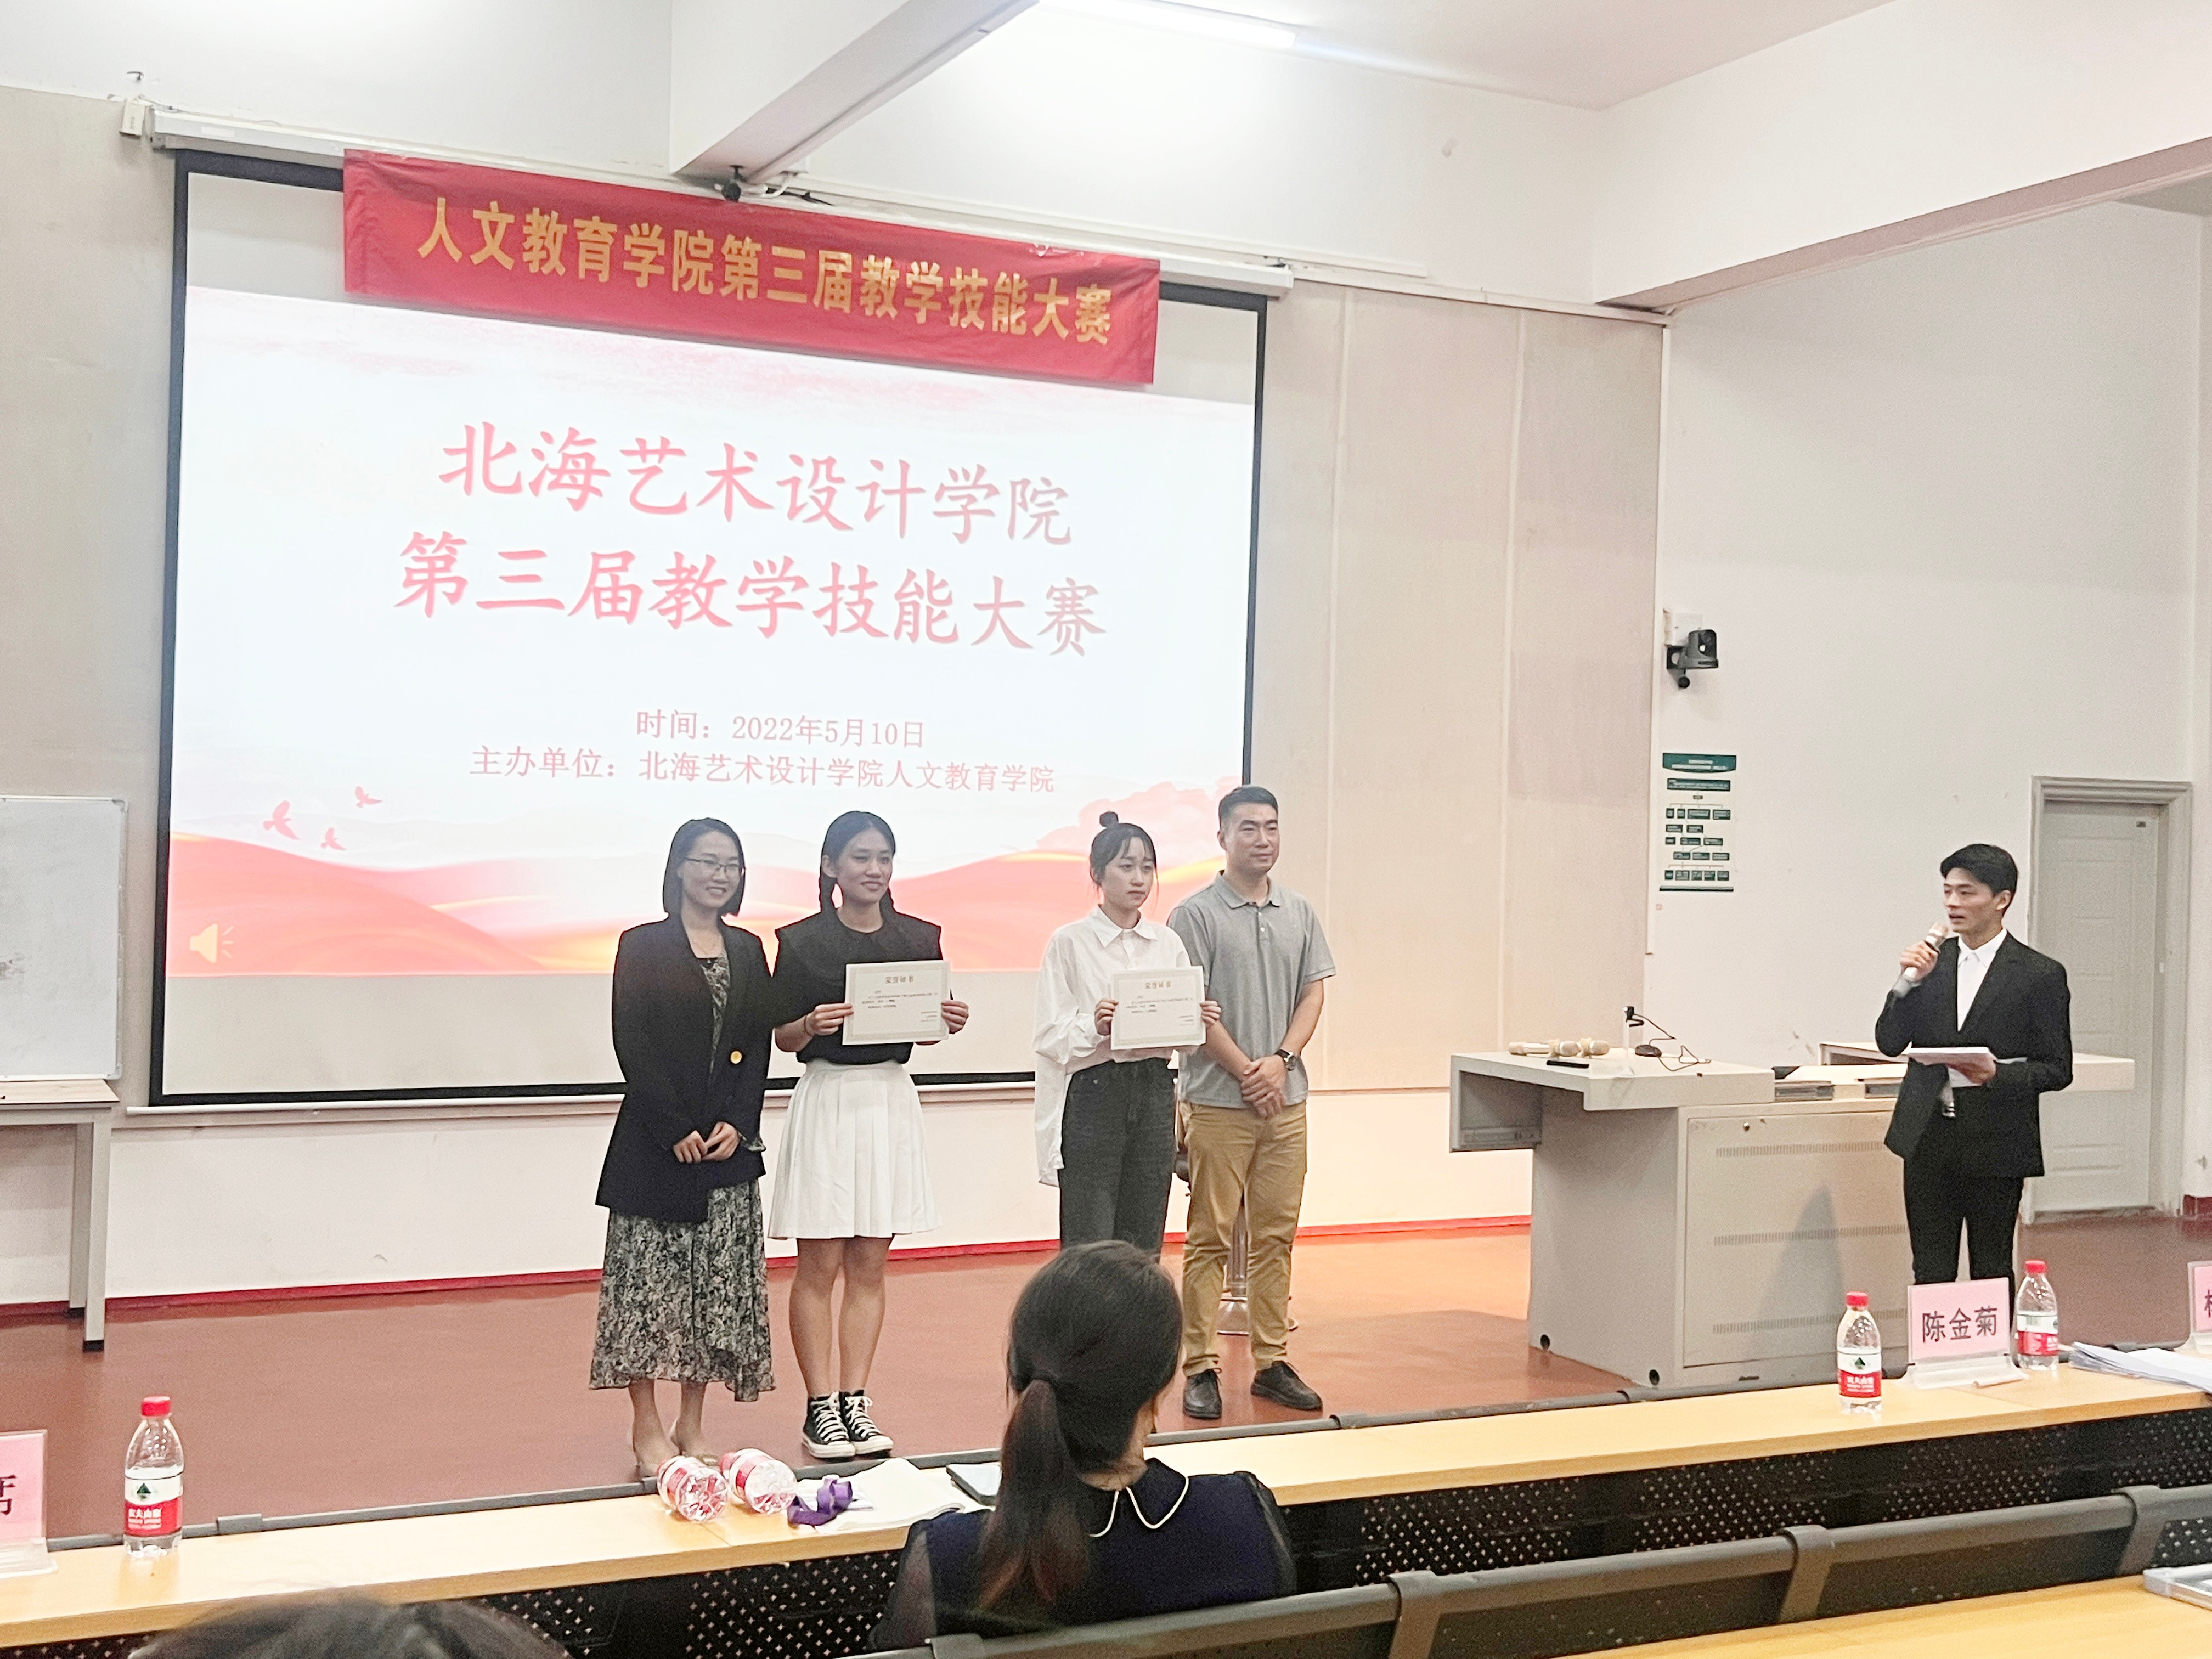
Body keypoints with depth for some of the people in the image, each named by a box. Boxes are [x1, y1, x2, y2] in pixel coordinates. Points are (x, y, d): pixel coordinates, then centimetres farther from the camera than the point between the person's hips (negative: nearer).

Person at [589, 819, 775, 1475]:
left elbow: (758, 1047, 8)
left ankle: (691, 1426, 14)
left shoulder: (747, 951, 11)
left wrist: (738, 1125, -6)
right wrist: (676, 1130, -13)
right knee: (648, 1278, -2)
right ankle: (646, 1427, 7)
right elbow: (632, 1046, -8)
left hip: (729, 1143, 4)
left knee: (720, 1283, 5)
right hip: (655, 1143, -4)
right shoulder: (642, 946, -2)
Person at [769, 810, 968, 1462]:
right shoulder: (801, 941, -3)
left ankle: (855, 1400, 12)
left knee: (869, 1264, 7)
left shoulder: (919, 938, 7)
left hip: (892, 1100, 4)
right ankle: (820, 1406, 5)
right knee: (819, 1265, -1)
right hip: (828, 1100, -4)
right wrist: (812, 1025, -21)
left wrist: (948, 1021, -7)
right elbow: (781, 1037, -1)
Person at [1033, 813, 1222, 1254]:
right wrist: (1095, 1027, -24)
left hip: (1154, 1090, 5)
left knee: (1143, 1244, 7)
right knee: (1089, 1246, -6)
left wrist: (1198, 1022, -8)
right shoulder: (1069, 943, -2)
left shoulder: (1167, 944, 12)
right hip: (1093, 1094, -4)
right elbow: (1052, 1036, -7)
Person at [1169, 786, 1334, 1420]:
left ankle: (1272, 1362, 17)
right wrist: (1247, 1072, -11)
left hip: (1286, 1100, 5)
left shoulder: (1299, 913, 11)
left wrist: (1281, 1060, -6)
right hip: (1218, 1100, -5)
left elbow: (1313, 994, 9)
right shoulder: (1196, 914, -5)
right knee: (1210, 1238, -1)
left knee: (1275, 1235, 9)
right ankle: (1201, 1368, 5)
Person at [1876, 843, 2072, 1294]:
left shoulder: (2039, 975, -5)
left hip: (1994, 1143, -3)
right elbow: (1889, 1043, 4)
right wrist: (1909, 982, -10)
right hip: (1927, 1138, 4)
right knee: (1930, 1274, 7)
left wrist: (1997, 1075, -20)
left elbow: (2058, 1069, -3)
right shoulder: (1931, 960, 7)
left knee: (1991, 1275, 7)